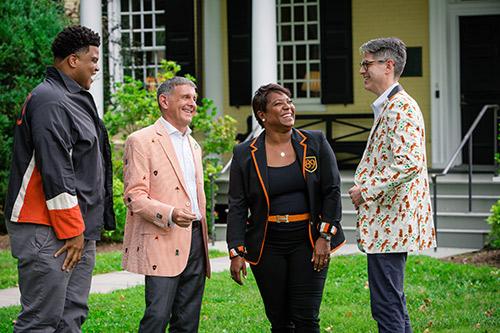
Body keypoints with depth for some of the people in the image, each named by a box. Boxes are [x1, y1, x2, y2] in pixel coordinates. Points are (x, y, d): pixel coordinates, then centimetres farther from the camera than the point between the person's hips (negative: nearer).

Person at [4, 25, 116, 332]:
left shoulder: (76, 100, 18)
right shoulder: (50, 101, -14)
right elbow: (55, 173, -19)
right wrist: (72, 230, -18)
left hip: (80, 230, 10)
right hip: (50, 233, -10)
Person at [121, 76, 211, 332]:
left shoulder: (193, 145, 22)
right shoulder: (141, 141, -4)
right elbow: (134, 197, -11)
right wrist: (169, 215, -26)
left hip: (195, 239, 8)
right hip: (162, 242, -7)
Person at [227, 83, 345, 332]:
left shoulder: (316, 143, 2)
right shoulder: (245, 154, 2)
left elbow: (332, 192, 2)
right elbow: (237, 207, 2)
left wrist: (325, 236, -6)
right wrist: (236, 252, -5)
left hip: (308, 240, -1)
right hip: (267, 245, 1)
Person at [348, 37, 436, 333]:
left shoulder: (400, 108, -16)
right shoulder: (389, 106, 18)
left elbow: (409, 162, -28)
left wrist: (366, 190, -20)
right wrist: (365, 188, 15)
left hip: (390, 225, -11)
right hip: (390, 223, 11)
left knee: (387, 307, -9)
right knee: (394, 303, 17)